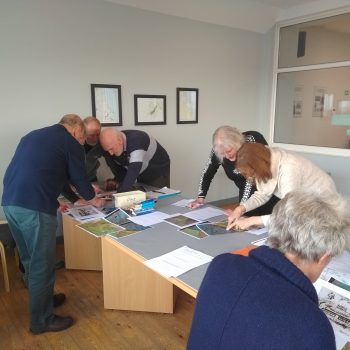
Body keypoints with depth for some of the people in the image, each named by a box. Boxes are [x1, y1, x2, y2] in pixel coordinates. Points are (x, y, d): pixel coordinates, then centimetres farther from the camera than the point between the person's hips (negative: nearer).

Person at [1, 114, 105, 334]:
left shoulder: (33, 135, 25)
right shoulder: (71, 143, 3)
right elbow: (79, 178, 7)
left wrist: (54, 200, 36)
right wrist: (94, 200, 26)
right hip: (34, 207, -8)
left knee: (30, 259, 22)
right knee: (42, 264, 5)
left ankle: (41, 299, 41)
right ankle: (41, 320, 19)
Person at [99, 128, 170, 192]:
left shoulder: (136, 140, -37)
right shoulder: (110, 146, -16)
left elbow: (134, 169, -46)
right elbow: (117, 170, -7)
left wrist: (121, 192, -51)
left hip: (159, 171, -5)